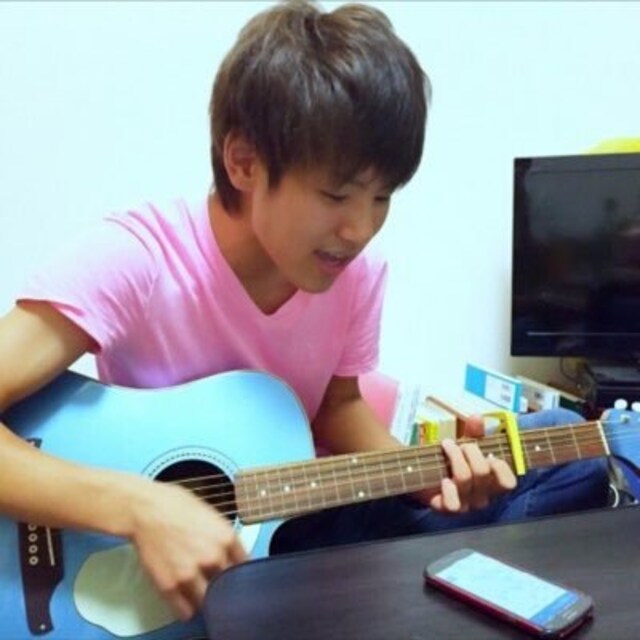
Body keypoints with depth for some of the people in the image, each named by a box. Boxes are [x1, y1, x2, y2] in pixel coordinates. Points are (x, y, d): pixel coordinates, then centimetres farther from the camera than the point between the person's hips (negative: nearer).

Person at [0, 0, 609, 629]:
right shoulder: (133, 261, -25)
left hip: (295, 525, 6)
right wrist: (139, 507, -39)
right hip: (159, 555, -5)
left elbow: (336, 405, 6)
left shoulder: (356, 274, -9)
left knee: (576, 477, 0)